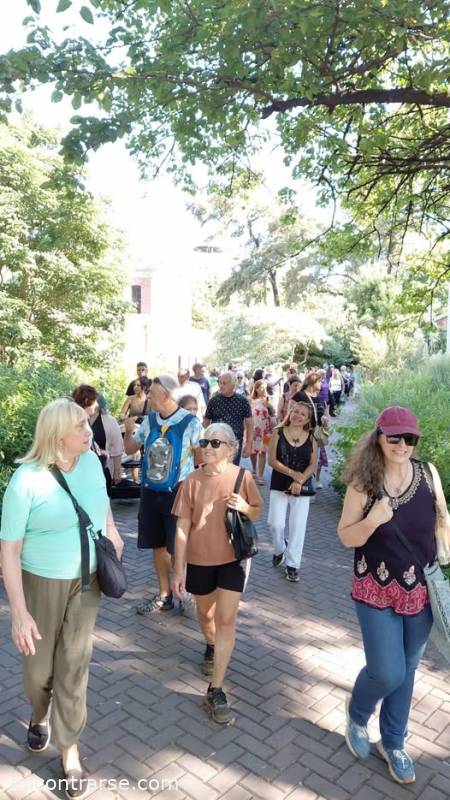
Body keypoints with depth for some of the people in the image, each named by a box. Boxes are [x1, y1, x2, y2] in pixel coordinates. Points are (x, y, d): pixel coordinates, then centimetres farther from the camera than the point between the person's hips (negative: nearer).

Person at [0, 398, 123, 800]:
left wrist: (112, 533, 5)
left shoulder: (91, 461, -8)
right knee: (39, 664, 17)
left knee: (74, 665, 10)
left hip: (86, 581, 3)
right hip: (41, 583, -2)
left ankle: (70, 750, 29)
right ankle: (40, 716, 51)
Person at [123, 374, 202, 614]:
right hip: (150, 492, 5)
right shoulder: (149, 420, 0)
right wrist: (129, 431, -8)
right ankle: (164, 595, 31)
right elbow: (129, 449, 11)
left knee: (178, 548, 4)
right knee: (158, 545, 15)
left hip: (177, 492, -5)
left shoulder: (190, 422, -12)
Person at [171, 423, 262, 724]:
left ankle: (216, 691, 6)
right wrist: (179, 569, -7)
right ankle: (212, 647, 55)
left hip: (232, 557, -1)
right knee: (205, 612, 22)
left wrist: (244, 507, -20)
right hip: (199, 559, 2)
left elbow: (258, 512, 4)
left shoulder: (242, 477, -10)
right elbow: (182, 527, -7)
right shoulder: (192, 481, -10)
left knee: (227, 620, -5)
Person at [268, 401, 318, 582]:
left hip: (302, 488, 1)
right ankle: (279, 550, 29)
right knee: (276, 524, -2)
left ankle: (292, 564, 15)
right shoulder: (278, 433, -3)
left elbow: (313, 465, -3)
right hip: (279, 485, 0)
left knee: (298, 527, 1)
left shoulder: (311, 438, 1)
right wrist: (292, 473, -19)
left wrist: (300, 481, -18)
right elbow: (272, 460, -8)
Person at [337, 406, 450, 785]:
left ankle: (393, 742, 41)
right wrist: (373, 520, -28)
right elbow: (346, 537, -9)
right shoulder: (363, 481, -15)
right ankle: (357, 718, 33)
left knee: (406, 670, 17)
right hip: (377, 590, -3)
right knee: (387, 672, -1)